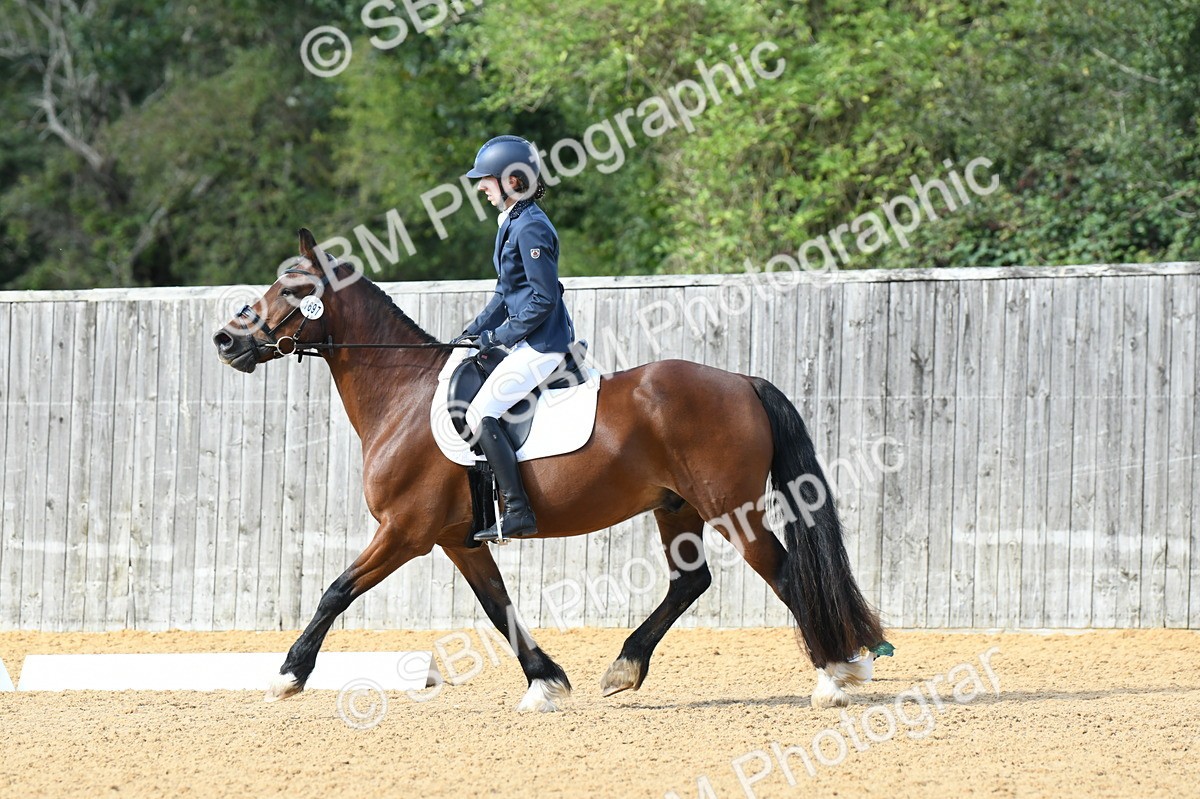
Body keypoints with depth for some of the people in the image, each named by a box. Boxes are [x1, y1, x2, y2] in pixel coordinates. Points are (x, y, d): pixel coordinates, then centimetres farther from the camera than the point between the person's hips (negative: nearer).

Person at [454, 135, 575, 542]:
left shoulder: (531, 228, -17)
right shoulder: (513, 223, 14)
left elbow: (544, 298, -20)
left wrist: (501, 335, -15)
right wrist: (477, 329, 13)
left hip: (541, 346, -11)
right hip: (534, 344, 11)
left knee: (480, 415, -16)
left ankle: (518, 513, -20)